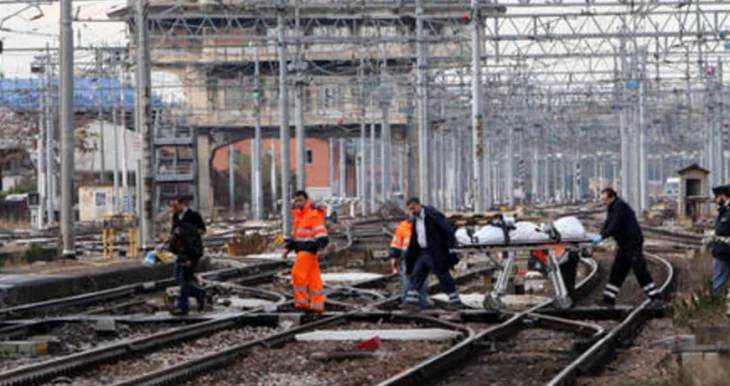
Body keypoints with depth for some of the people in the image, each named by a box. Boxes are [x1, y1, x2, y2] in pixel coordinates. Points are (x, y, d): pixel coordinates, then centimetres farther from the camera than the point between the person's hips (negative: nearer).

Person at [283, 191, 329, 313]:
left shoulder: (314, 213, -12)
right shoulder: (299, 215, 18)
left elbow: (320, 232, -19)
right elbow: (295, 233, 25)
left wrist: (320, 248, -28)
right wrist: (288, 248, 20)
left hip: (309, 249, -9)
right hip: (303, 250, 9)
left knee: (298, 274, -11)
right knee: (313, 277, 8)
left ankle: (302, 301, -4)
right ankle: (317, 305, 9)